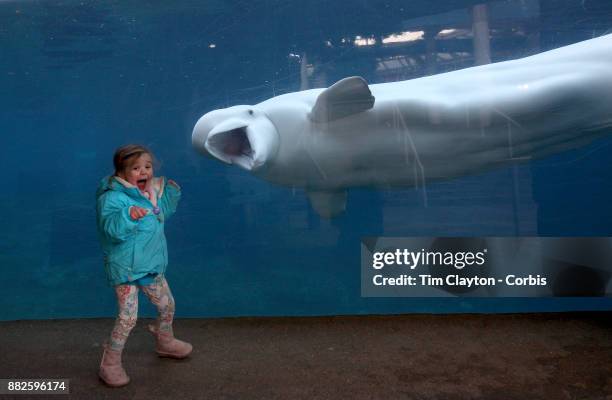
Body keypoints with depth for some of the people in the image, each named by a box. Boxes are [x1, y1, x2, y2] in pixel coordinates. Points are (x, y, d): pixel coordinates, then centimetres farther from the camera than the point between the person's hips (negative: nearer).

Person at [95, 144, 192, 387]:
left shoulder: (151, 193, 3)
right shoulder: (113, 198, -21)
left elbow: (161, 215, 21)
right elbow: (111, 230, -34)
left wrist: (171, 194, 8)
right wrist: (128, 215, -51)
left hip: (152, 266, 8)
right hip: (125, 269, -8)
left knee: (167, 305, 21)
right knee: (128, 318, -8)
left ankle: (165, 342, 48)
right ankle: (110, 364, 12)